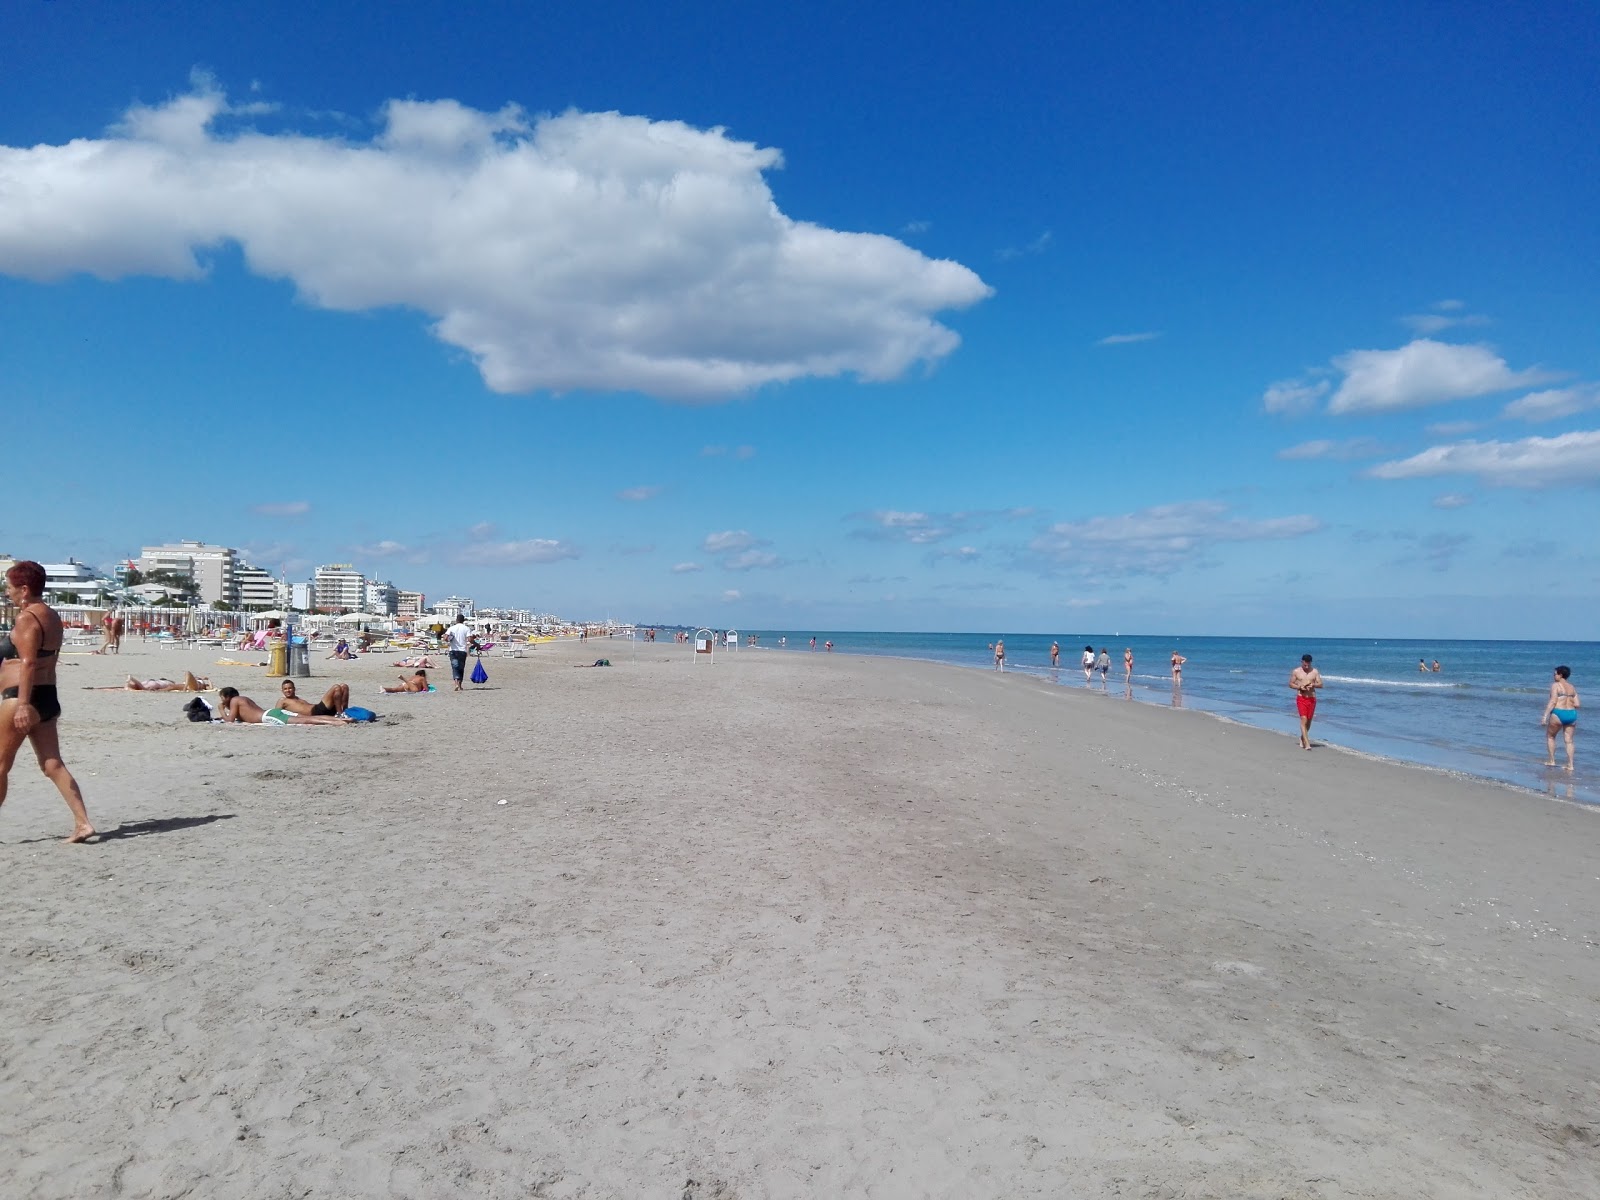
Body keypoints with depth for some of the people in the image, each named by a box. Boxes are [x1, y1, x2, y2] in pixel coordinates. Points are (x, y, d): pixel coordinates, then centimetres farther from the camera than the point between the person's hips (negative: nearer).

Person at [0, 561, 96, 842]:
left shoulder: (26, 619, -13)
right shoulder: (52, 616, 14)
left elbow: (28, 663, -21)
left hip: (23, 699, -9)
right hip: (48, 698, 9)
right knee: (53, 765, 5)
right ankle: (83, 823, -2)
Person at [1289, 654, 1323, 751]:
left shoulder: (1315, 672, 4)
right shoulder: (1296, 671, 0)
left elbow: (1320, 684, 3)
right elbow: (1290, 684, 5)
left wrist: (1313, 685, -17)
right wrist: (1299, 687, -14)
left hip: (1312, 698, 3)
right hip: (1301, 698, -3)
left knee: (1309, 721, 11)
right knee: (1303, 720, -14)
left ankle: (1302, 738, 35)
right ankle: (1307, 744, -17)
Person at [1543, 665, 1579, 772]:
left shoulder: (1555, 685, -6)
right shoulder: (1572, 687, 12)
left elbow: (1553, 702, -15)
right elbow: (1577, 704, 9)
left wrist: (1545, 715, -15)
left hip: (1558, 714, -5)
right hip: (1572, 714, 5)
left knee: (1550, 736, 14)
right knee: (1569, 740, 8)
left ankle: (1551, 761, 16)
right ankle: (1570, 765, 6)